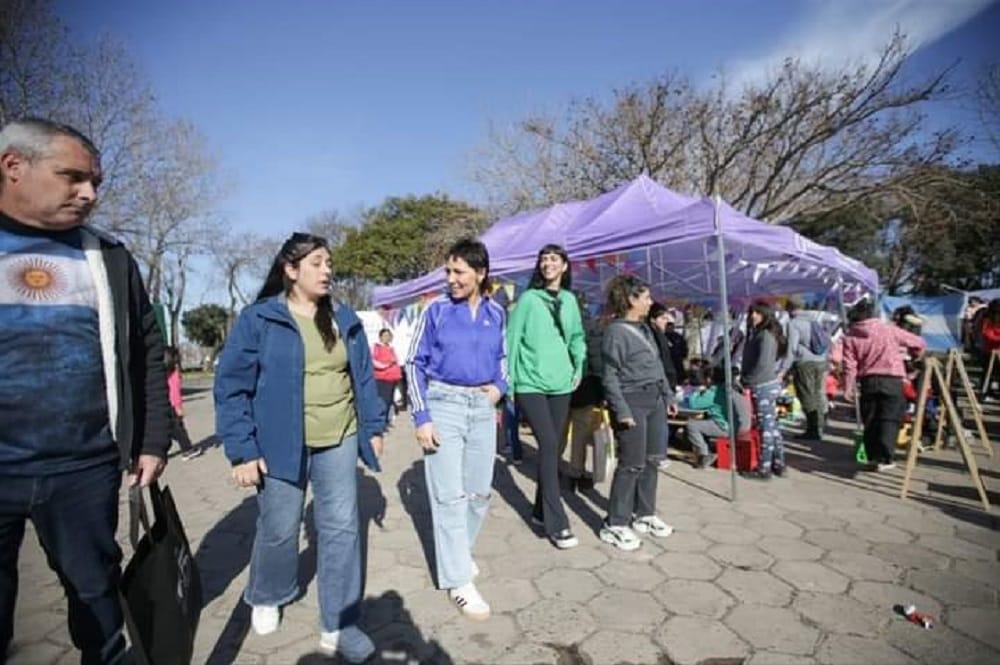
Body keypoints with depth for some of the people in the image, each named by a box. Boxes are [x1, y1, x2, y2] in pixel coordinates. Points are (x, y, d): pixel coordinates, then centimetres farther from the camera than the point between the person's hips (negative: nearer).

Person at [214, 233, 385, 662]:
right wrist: (242, 450, -11)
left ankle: (338, 626, 21)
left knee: (341, 527, 5)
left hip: (339, 442, 4)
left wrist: (373, 427, 10)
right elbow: (232, 387, -7)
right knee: (279, 530, 13)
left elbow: (363, 378, 12)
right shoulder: (258, 319, -7)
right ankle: (266, 599, 45)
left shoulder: (345, 320, 6)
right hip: (280, 445, -3)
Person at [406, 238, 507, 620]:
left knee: (479, 491, 13)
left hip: (483, 407, 5)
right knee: (449, 494, -2)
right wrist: (421, 417, -12)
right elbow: (415, 363, -6)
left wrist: (500, 386, -3)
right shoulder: (436, 311, -7)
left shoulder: (496, 314, 3)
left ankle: (456, 554, 36)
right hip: (443, 404, -4)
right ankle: (458, 580, 10)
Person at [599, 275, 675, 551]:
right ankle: (614, 524, 7)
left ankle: (644, 515, 28)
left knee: (651, 460, 13)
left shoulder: (644, 327, 13)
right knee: (632, 464, -5)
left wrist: (667, 394, 17)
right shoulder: (616, 332, -12)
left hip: (655, 399, 9)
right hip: (633, 401, -8)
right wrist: (622, 411, -20)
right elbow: (610, 377, -15)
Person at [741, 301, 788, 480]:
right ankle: (778, 464, 26)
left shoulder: (766, 335, -17)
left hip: (763, 386, -9)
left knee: (766, 427, -1)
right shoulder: (757, 333, 11)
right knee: (772, 425, 15)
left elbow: (763, 364, -23)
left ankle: (764, 468, 9)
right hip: (769, 384, 9)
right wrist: (746, 377, 5)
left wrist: (747, 380, -14)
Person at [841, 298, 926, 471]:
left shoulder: (850, 336, 3)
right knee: (889, 419, 2)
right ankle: (884, 459, -2)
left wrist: (848, 388, 0)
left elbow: (849, 365, -2)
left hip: (868, 381, 1)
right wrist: (914, 356, 31)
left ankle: (873, 457, 18)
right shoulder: (889, 329, 4)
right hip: (892, 380, -1)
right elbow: (919, 343, 11)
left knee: (870, 421, 13)